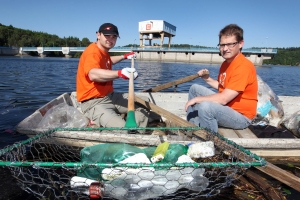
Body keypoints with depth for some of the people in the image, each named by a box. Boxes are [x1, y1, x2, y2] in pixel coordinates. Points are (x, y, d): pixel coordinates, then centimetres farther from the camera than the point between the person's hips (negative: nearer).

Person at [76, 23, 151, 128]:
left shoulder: (103, 51, 13)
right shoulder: (92, 52, -19)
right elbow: (93, 74, -42)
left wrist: (124, 56, 43)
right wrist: (119, 73, -54)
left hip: (110, 97, 10)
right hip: (94, 103, -10)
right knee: (121, 128, -33)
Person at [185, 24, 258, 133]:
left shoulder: (243, 66, -24)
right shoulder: (226, 63, 4)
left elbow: (223, 99, -28)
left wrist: (197, 99, -18)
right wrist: (207, 79, 1)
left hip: (241, 116, -9)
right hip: (225, 106, 10)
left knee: (205, 106, -35)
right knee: (194, 88, 11)